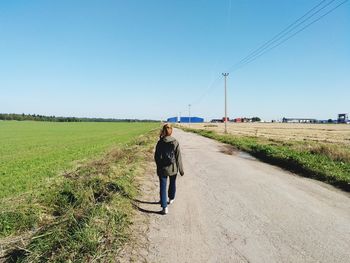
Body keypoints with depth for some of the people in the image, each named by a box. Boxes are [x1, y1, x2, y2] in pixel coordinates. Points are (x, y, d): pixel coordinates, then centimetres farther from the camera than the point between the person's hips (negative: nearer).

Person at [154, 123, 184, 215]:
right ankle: (171, 198, 44)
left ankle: (164, 207, 1)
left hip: (162, 169, -1)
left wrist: (159, 166, 12)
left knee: (162, 187, 5)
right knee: (172, 183, 24)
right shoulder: (175, 143, -11)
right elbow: (178, 157, -8)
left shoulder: (160, 143, -10)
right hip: (173, 168, 1)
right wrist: (181, 169, 1)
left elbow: (156, 157, -3)